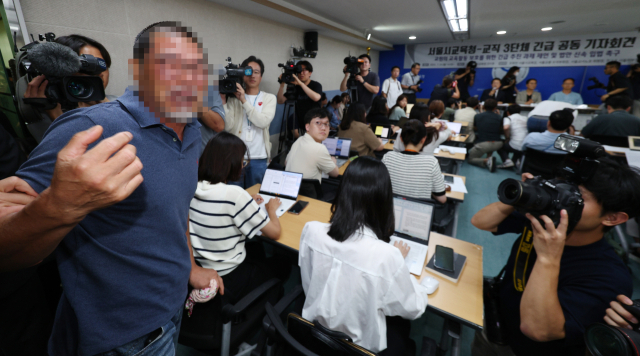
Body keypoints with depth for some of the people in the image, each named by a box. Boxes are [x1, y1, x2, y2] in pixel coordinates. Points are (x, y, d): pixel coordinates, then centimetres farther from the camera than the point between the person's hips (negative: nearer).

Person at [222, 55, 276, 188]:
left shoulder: (269, 98, 6)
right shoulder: (234, 98, 6)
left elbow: (263, 121, -12)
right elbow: (227, 126, -6)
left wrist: (244, 101, -16)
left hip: (259, 159, 0)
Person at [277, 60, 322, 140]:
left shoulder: (316, 85, -4)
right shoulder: (294, 87, 3)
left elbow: (316, 98, -28)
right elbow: (280, 101, -4)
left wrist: (300, 83, -32)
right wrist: (282, 85, -19)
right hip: (300, 120, 4)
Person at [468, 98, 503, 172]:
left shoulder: (477, 116, 2)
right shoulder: (499, 118, 3)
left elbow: (475, 129, 16)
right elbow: (500, 131, 19)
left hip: (482, 144, -3)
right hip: (497, 144, 3)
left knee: (471, 159, 16)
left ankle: (486, 161, -15)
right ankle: (489, 157, 17)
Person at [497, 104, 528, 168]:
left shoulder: (508, 118, 3)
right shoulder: (525, 118, 19)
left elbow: (506, 127, -18)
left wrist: (507, 138, -3)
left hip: (515, 146, -5)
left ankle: (507, 160, -2)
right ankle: (515, 160, 13)